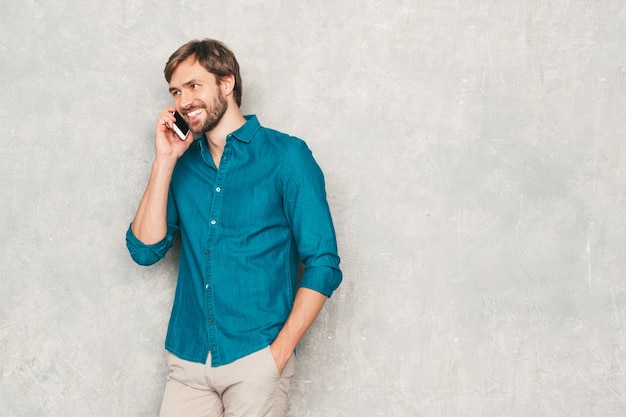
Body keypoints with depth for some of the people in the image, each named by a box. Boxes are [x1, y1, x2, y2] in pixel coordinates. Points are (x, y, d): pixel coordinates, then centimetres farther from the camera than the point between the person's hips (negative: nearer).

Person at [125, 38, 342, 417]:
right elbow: (146, 250, 1)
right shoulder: (183, 162, 9)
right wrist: (165, 161, -5)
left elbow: (323, 266, -7)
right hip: (188, 357, 4)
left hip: (255, 359, -4)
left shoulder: (285, 156, -4)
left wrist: (278, 353, -13)